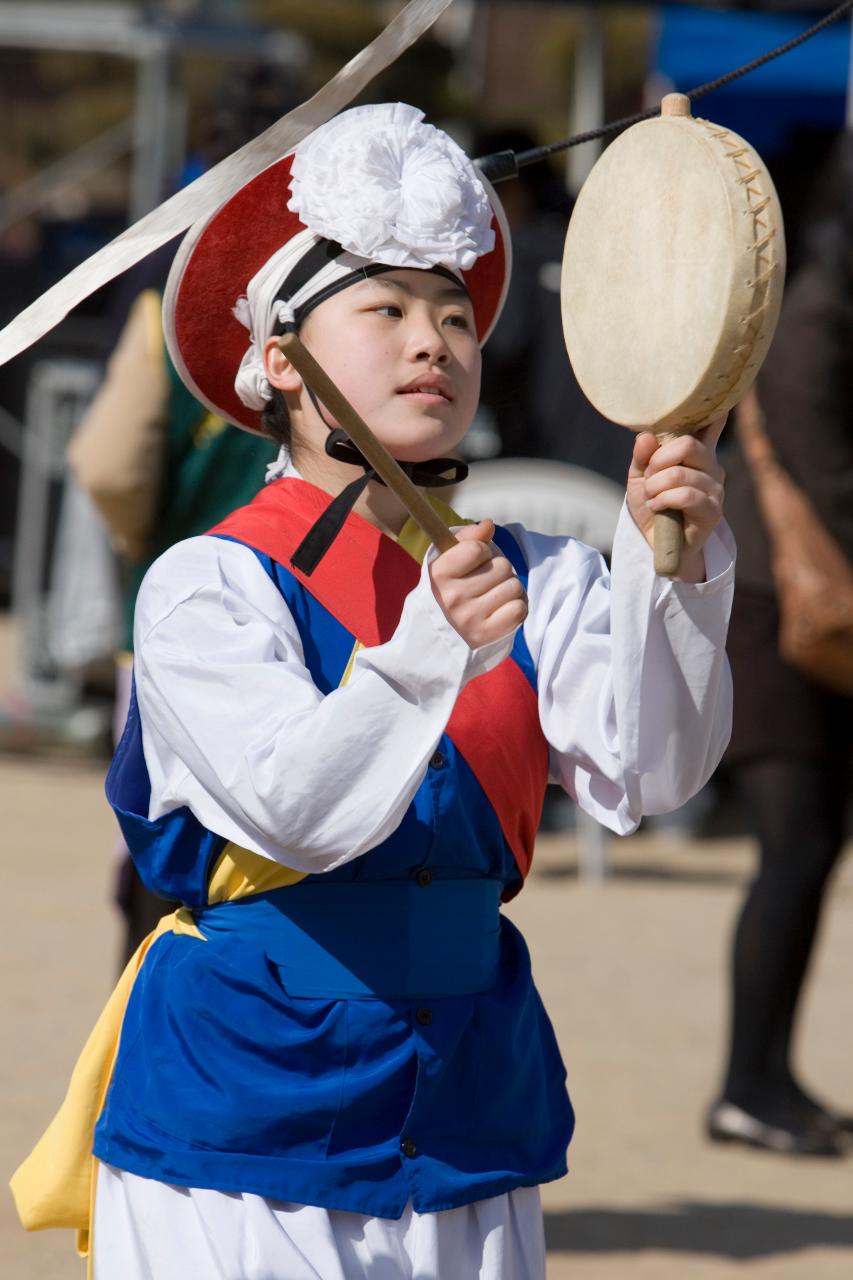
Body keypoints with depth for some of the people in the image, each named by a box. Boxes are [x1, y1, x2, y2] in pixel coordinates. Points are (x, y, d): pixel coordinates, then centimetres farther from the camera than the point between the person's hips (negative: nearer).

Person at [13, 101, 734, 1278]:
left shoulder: (535, 579, 3)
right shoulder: (205, 587, -9)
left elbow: (643, 776, -12)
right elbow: (293, 812, -23)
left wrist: (672, 566, -26)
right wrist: (431, 649, -38)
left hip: (466, 1109, 4)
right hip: (251, 1102, -4)